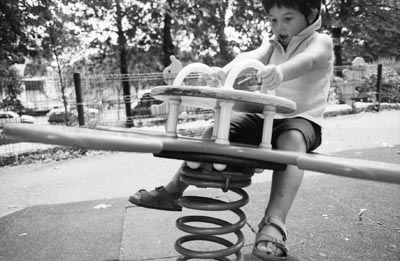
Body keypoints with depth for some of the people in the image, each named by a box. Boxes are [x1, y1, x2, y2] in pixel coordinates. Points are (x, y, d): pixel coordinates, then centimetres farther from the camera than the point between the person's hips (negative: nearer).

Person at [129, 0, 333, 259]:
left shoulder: (320, 42, -3)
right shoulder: (271, 44, 12)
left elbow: (306, 60, -29)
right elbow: (249, 57, -10)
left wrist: (279, 71, -53)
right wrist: (221, 73, -33)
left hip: (302, 119, -5)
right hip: (265, 116, 5)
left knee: (292, 140, -40)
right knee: (215, 131, -9)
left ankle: (274, 224, -47)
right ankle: (172, 192, 0)